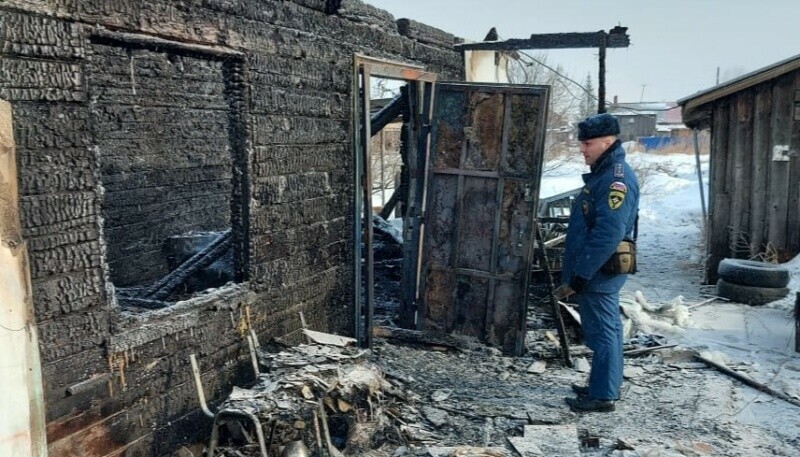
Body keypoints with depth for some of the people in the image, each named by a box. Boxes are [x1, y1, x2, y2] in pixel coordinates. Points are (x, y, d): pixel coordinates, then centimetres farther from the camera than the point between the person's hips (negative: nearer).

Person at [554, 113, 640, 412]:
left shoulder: (617, 179, -19)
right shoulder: (603, 173, 14)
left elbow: (607, 235, -27)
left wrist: (579, 276, -25)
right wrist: (575, 272, 21)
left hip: (600, 271, -10)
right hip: (599, 271, 10)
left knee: (602, 332, -2)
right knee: (607, 329, 18)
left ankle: (603, 396, 7)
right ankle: (604, 386, 30)